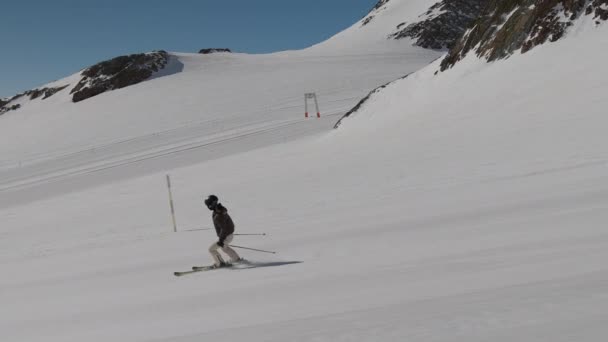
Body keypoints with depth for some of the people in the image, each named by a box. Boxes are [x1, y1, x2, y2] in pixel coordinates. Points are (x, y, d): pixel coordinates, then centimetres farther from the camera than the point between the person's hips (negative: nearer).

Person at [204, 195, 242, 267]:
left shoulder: (219, 215, -32)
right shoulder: (217, 209, 0)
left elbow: (224, 229, -31)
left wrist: (221, 240, -27)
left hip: (226, 237, -10)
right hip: (228, 234, 10)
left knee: (211, 249, -2)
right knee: (224, 247, 34)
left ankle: (220, 263, 10)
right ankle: (236, 258, 46)